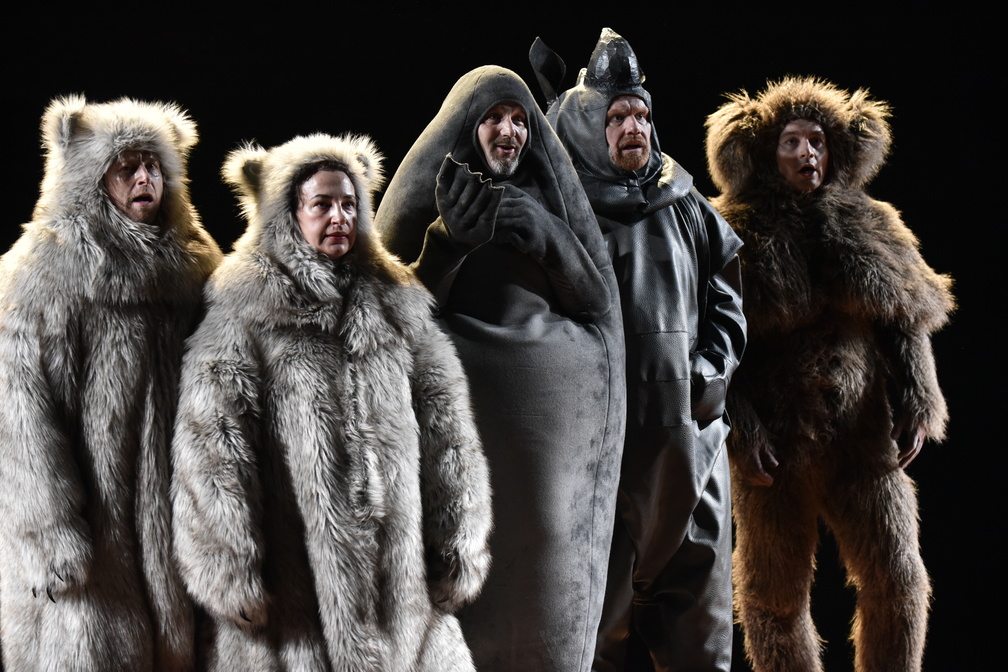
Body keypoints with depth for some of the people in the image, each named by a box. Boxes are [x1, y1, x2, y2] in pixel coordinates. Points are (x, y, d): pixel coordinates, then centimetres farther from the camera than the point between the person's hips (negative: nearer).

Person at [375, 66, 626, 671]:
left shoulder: (550, 192, 12)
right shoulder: (431, 193, 5)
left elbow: (600, 298, 6)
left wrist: (542, 234, -9)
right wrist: (451, 235, -16)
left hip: (556, 405, 2)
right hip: (468, 402, -2)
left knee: (547, 546, 1)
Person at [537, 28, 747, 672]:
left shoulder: (690, 211, 13)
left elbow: (727, 306, 15)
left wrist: (705, 374, 0)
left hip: (689, 433, 3)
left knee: (697, 613, 6)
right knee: (602, 598, 2)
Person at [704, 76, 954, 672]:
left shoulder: (871, 227, 10)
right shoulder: (733, 234, -1)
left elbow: (908, 325, 12)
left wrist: (917, 401, 0)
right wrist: (737, 430, -13)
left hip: (864, 439, 3)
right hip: (774, 444, -3)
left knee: (898, 581, 3)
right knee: (775, 590, 7)